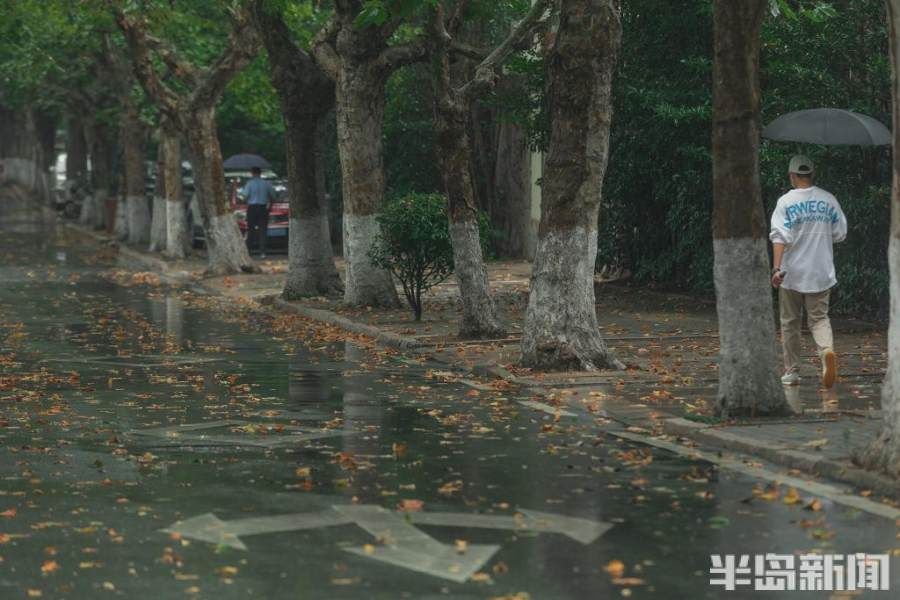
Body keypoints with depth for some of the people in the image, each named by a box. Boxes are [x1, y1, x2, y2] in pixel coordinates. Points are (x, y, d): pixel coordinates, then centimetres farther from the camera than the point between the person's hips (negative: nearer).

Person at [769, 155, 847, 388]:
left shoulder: (786, 201, -8)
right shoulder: (829, 200, 2)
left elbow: (779, 237, -17)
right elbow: (840, 234, 7)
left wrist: (776, 268, -22)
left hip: (792, 273, -2)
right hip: (821, 273, 2)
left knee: (790, 323, 10)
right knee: (819, 318, 7)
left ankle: (791, 372, 15)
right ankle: (827, 350, -23)